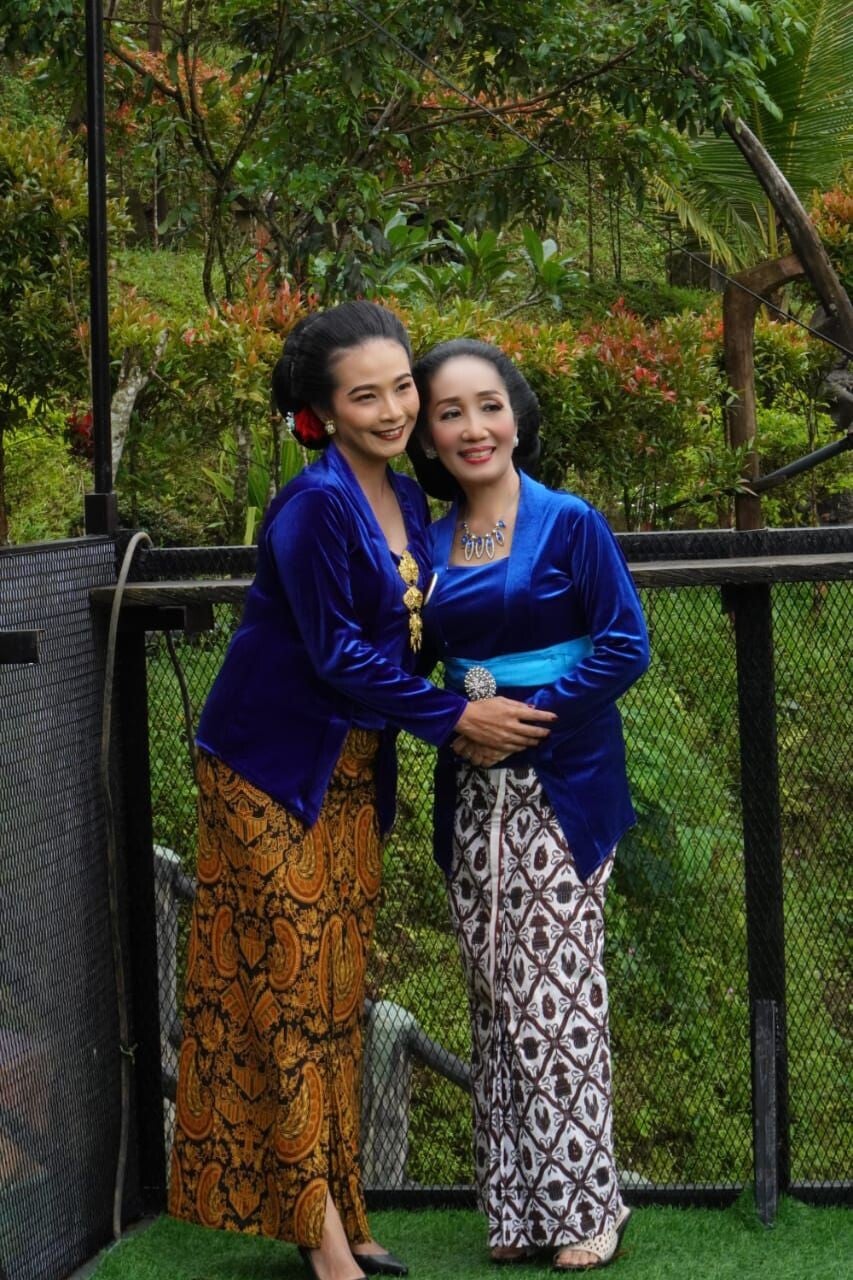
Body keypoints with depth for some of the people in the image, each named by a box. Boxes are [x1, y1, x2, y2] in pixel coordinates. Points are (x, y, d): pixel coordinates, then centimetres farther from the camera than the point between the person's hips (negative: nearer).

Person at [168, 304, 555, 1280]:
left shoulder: (406, 502, 8)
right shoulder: (314, 505, -17)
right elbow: (337, 656, -19)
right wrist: (455, 717, -13)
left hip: (352, 777, 8)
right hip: (272, 770, -8)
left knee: (336, 995, 10)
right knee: (287, 990, -4)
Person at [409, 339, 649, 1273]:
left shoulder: (569, 523, -5)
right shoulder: (428, 541, 10)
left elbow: (624, 648, -9)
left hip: (560, 785, -5)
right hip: (472, 793, 5)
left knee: (556, 992, -5)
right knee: (494, 996, 6)